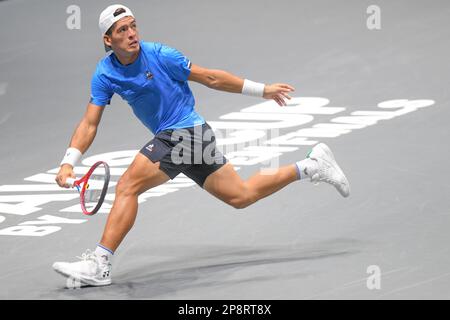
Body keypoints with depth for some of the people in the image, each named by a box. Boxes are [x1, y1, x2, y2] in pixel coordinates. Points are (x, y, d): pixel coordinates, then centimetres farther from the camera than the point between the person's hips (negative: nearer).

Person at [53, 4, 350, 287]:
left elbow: (210, 78, -5)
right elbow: (90, 123, 1)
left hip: (186, 131, -7)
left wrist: (263, 90, 1)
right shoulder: (104, 74, 2)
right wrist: (68, 163, -13)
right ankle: (312, 166, 24)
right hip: (170, 137, 7)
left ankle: (100, 264, -16)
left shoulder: (159, 55, -13)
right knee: (242, 195, 13)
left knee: (127, 186, -19)